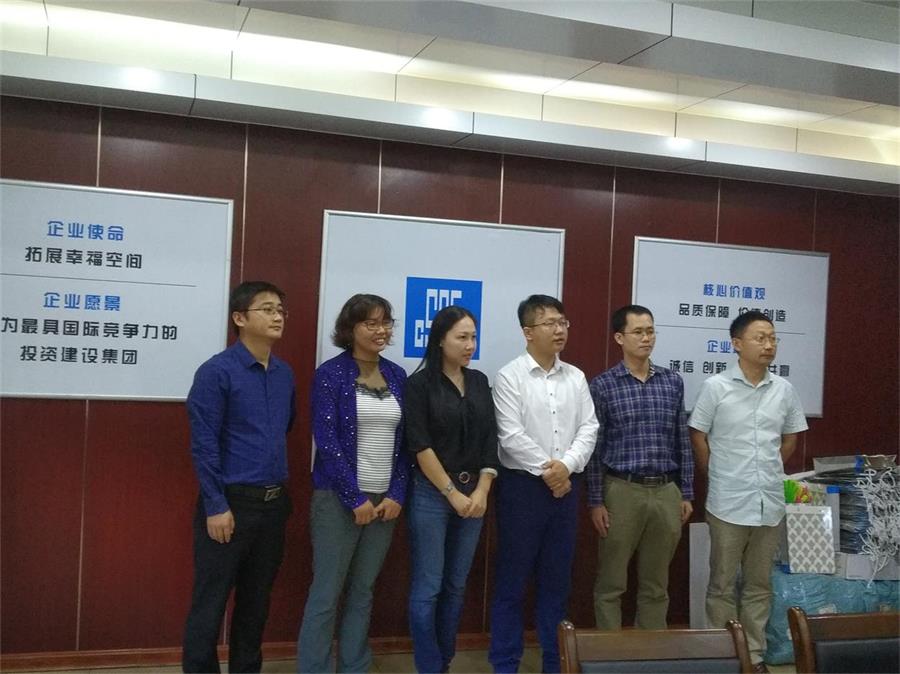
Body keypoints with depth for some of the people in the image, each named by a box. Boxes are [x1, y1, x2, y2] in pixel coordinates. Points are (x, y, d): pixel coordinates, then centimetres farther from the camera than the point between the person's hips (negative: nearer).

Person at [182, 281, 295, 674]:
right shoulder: (216, 371, -11)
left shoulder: (285, 374, 7)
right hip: (231, 502, -6)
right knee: (210, 603, 3)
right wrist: (216, 506, -15)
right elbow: (203, 444, -13)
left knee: (257, 600, 17)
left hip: (273, 503, 6)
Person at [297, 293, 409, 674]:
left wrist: (397, 494, -1)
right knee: (326, 593, -1)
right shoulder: (330, 374, -6)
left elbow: (404, 441, 9)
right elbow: (326, 441, -11)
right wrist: (355, 498, -13)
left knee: (362, 592, 12)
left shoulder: (397, 376, 8)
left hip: (385, 499, 5)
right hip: (338, 497, -4)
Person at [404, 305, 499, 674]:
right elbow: (420, 446, -10)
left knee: (456, 585, 11)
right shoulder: (420, 384, -6)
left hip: (474, 493, 5)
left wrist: (481, 492, -3)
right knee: (428, 587, -1)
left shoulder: (479, 382, 9)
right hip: (432, 494, -5)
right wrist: (453, 493, -9)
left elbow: (490, 441, 7)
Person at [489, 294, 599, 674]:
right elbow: (512, 436, -13)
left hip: (565, 486, 5)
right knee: (513, 579, 3)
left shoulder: (576, 377, 9)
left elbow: (589, 429, 3)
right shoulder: (510, 376, -6)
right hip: (522, 485, -4)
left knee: (557, 578, 12)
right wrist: (546, 471, -12)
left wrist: (566, 465, -12)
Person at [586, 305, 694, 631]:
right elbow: (594, 447, -3)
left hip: (666, 492, 3)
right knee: (611, 583, 6)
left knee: (656, 585, 12)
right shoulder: (602, 385, -3)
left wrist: (686, 494, 8)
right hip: (622, 491, -3)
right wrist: (596, 501, -6)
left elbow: (682, 442, 11)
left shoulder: (673, 382, 7)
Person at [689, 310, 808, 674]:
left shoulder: (784, 390, 3)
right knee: (722, 585, 6)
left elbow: (790, 438, 16)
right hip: (728, 503, -3)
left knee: (759, 585, 13)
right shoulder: (716, 386, -8)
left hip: (770, 503, 4)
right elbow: (698, 437, -2)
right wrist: (720, 478, 2)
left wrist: (768, 472, 12)